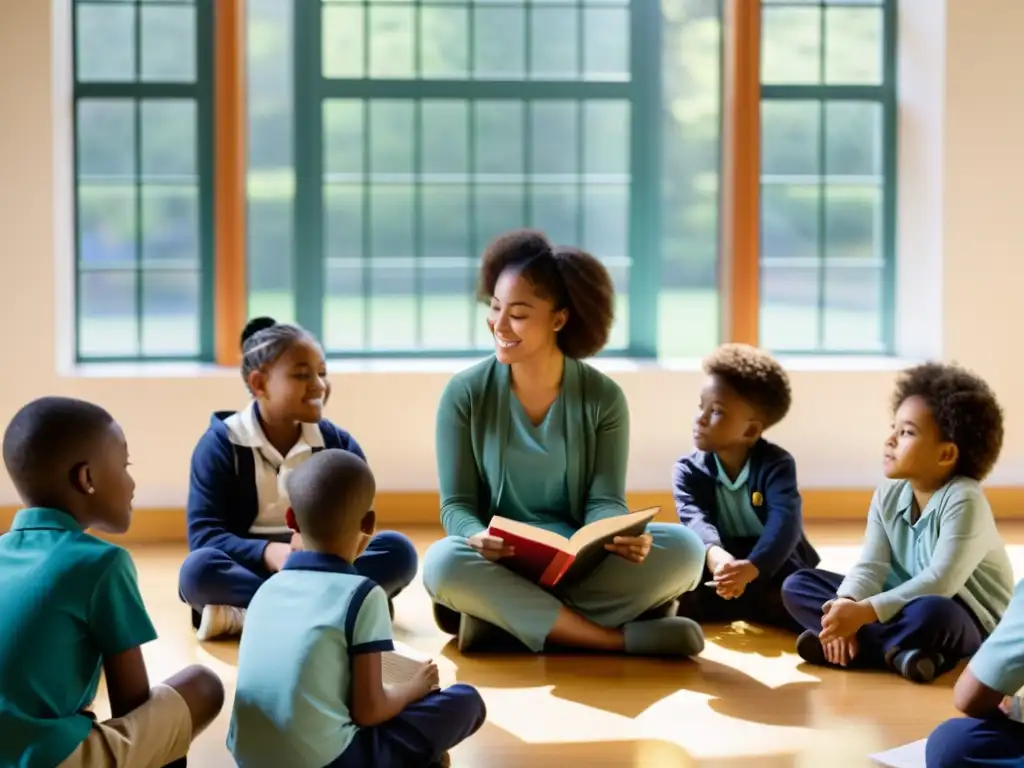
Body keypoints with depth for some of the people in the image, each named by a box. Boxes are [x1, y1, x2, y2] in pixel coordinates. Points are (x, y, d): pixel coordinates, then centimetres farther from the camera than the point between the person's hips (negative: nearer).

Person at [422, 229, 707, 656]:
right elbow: (456, 504, -5)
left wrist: (623, 535, -30)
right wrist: (477, 536, -30)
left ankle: (502, 618, -25)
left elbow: (604, 501, -5)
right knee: (444, 563, -36)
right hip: (500, 567, -1)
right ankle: (622, 636, -29)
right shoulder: (464, 394, -3)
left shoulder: (603, 397, -1)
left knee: (684, 548, -26)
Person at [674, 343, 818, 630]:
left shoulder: (776, 464, -12)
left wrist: (753, 567, -50)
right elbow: (695, 520, -24)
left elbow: (784, 521, -29)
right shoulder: (689, 470, -5)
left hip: (773, 563, -2)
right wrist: (715, 555, -50)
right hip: (722, 562, 2)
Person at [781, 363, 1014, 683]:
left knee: (930, 614, -43)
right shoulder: (888, 495, -1)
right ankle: (901, 650, -20)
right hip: (905, 604, 8)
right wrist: (846, 607, -30)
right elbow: (871, 566, -8)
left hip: (969, 621, -7)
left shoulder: (964, 501, -22)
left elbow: (940, 582, -30)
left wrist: (865, 612, -35)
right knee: (797, 585, -3)